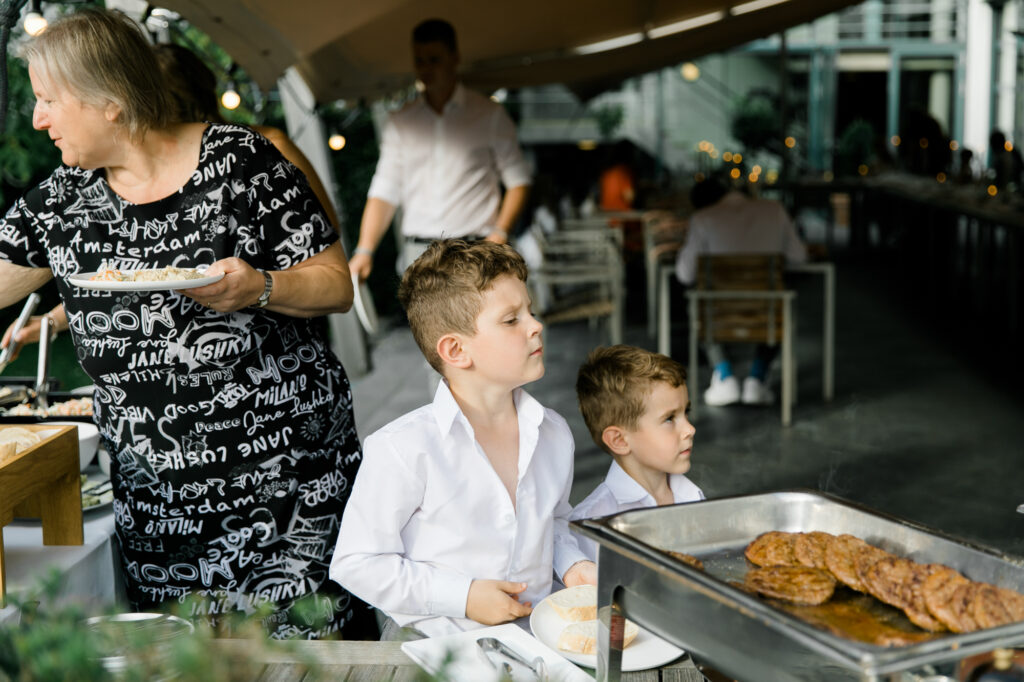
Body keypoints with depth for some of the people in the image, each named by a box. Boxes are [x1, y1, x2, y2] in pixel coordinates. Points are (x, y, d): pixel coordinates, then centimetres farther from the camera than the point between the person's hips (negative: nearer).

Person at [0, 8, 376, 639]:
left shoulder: (239, 159, -5)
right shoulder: (62, 201, 8)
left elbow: (338, 285, -3)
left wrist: (259, 288, -20)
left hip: (290, 475, -4)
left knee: (304, 636, -5)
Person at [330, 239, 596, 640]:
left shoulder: (553, 433, 7)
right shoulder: (403, 449, -14)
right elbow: (355, 563, -11)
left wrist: (572, 564, 6)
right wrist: (463, 597, -15)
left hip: (534, 634, 5)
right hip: (432, 640, -5)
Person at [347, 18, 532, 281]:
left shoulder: (489, 115, 8)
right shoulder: (400, 123, 14)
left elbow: (518, 180, 7)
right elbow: (385, 191, 11)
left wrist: (500, 233, -8)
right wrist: (364, 249, -2)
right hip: (418, 252, 2)